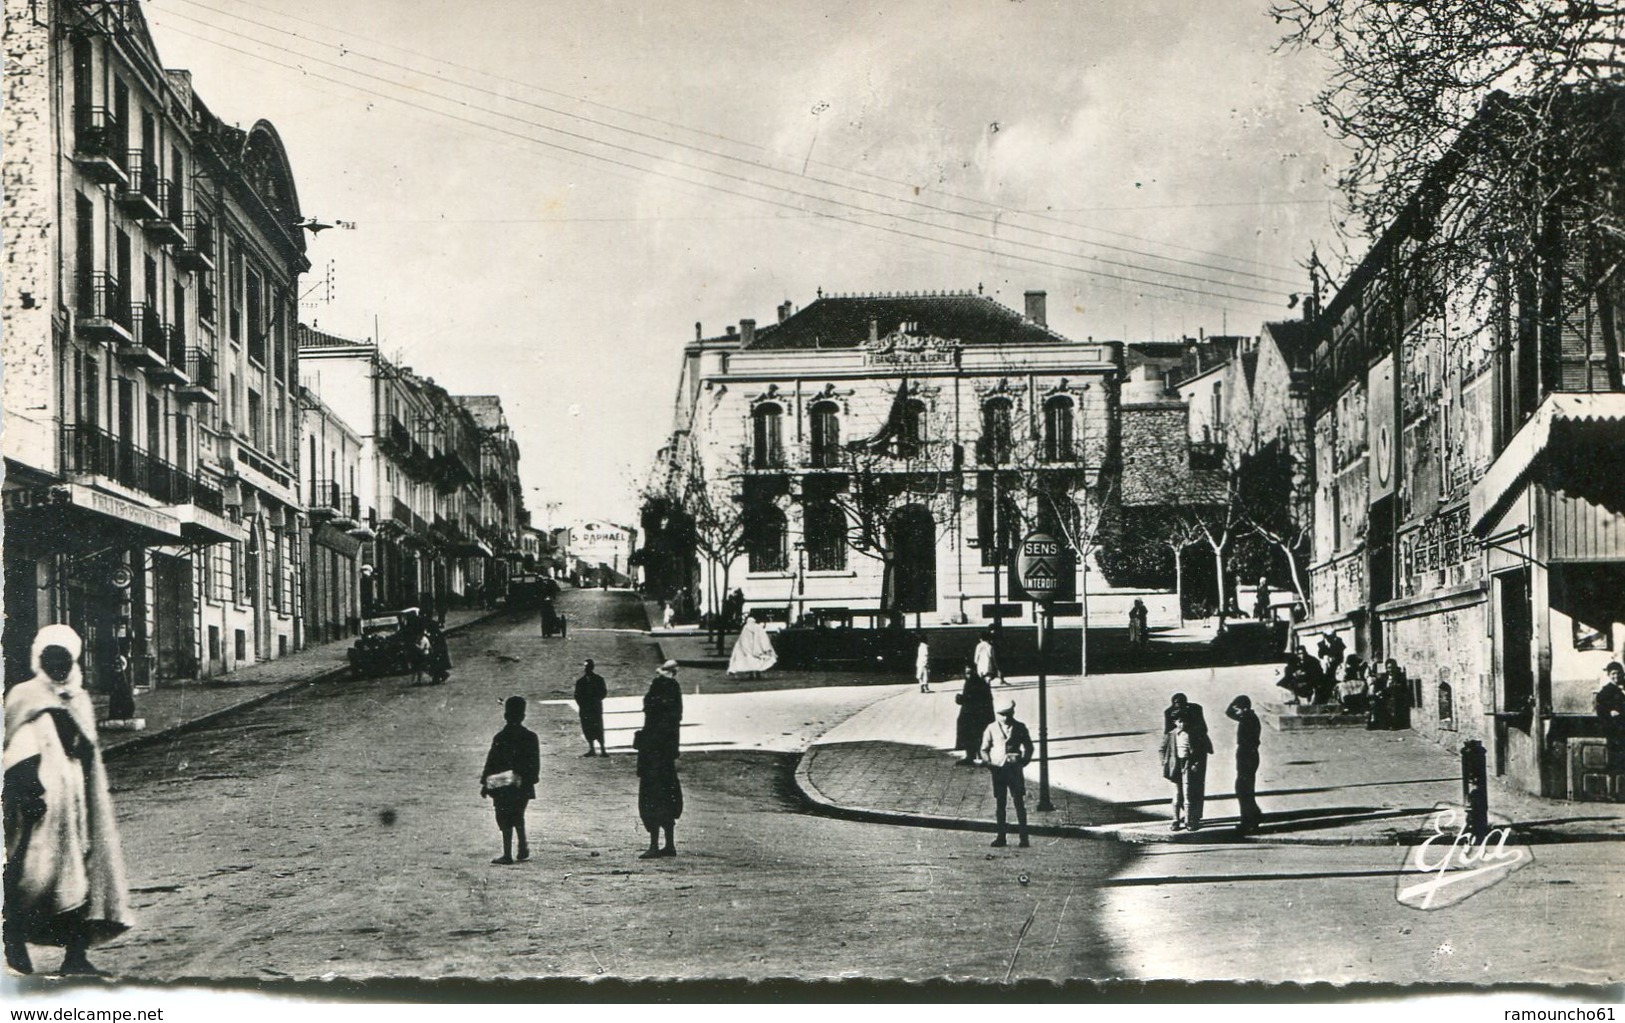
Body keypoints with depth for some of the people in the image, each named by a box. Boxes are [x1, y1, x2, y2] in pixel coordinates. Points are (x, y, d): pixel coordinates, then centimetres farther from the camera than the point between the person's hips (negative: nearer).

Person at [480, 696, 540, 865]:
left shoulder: (500, 738, -10)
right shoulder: (531, 737, -1)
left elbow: (491, 762, -6)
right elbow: (535, 764, 2)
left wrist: (485, 783, 0)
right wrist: (531, 779, 11)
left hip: (503, 786, -4)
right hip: (524, 786, 4)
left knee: (506, 820, 1)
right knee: (518, 816, 22)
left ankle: (507, 855, -2)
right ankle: (523, 848, 25)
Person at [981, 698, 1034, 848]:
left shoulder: (1020, 728, 4)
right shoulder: (992, 728, 5)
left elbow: (1029, 747, 12)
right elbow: (984, 749, 10)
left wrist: (1023, 761, 0)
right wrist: (988, 763, -5)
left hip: (1014, 769, -1)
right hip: (998, 769, 1)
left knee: (1020, 803, -4)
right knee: (1000, 804, 5)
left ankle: (1023, 838, -2)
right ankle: (1001, 837, 11)